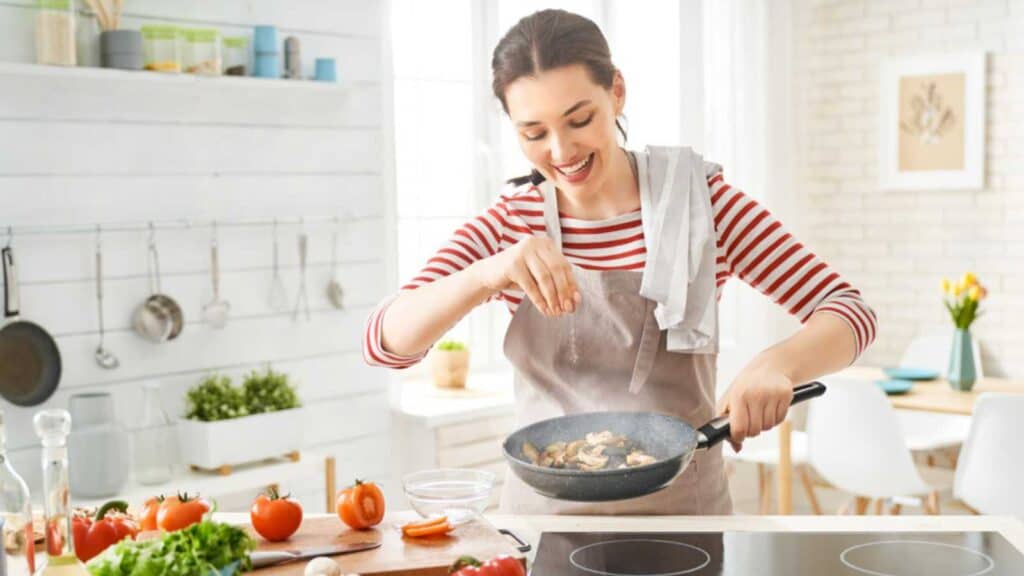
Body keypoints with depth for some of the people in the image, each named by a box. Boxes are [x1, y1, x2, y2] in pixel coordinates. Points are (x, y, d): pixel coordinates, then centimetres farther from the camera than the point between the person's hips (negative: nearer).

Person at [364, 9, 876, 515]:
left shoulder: (699, 201, -1)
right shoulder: (510, 223, 3)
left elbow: (850, 312, -4)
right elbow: (383, 342, -8)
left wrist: (778, 363, -25)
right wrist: (485, 274, -25)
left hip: (683, 512, -1)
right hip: (544, 511, 1)